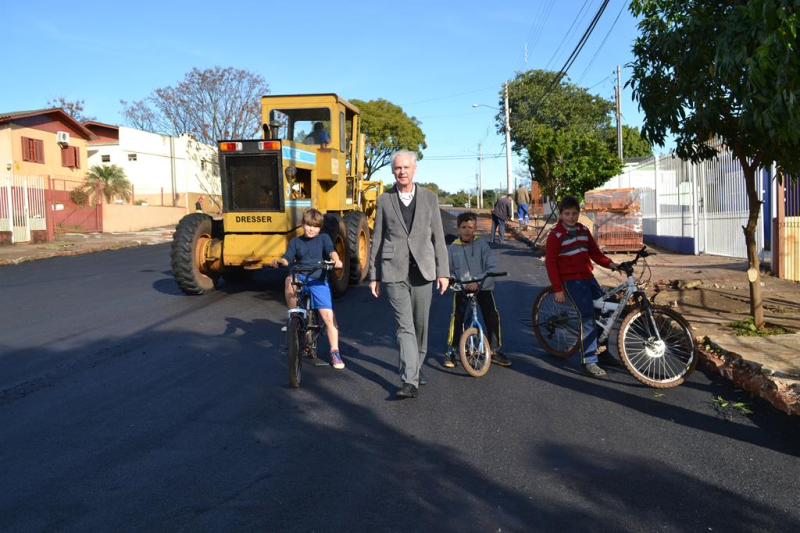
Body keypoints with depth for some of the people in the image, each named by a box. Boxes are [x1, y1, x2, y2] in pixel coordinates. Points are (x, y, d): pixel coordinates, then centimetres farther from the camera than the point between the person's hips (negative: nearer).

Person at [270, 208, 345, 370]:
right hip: (301, 278, 1)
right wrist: (279, 261, -22)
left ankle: (335, 352, 3)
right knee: (289, 279, -35)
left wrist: (336, 260, -34)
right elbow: (287, 259, 1)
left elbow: (331, 251, -11)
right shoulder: (295, 241, 13)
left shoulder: (324, 238, 8)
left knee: (329, 316, -10)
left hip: (319, 281, -1)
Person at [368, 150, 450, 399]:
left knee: (420, 324, 9)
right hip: (394, 272, -1)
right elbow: (377, 239, 8)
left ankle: (416, 367, 31)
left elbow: (438, 237, 6)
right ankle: (410, 381, -8)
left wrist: (443, 271, 0)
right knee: (405, 325, -8)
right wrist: (373, 275, 6)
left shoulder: (429, 198, 7)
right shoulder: (384, 200, 6)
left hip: (422, 271, 1)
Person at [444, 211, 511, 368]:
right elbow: (448, 270, 8)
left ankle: (495, 351, 12)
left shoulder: (481, 244, -5)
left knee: (493, 316, -8)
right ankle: (450, 352, 3)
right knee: (456, 317, -14)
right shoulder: (453, 248, 1)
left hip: (483, 287, 0)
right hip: (461, 288, 1)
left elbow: (492, 268, -12)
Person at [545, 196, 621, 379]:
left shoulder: (584, 231, 10)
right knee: (588, 316, -16)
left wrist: (610, 263, -4)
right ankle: (588, 361, -11)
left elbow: (595, 253, 15)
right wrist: (557, 289, -13)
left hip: (588, 277, 7)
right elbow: (550, 263, -10)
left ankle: (601, 351, 27)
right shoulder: (555, 235, -9)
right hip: (571, 280, -7)